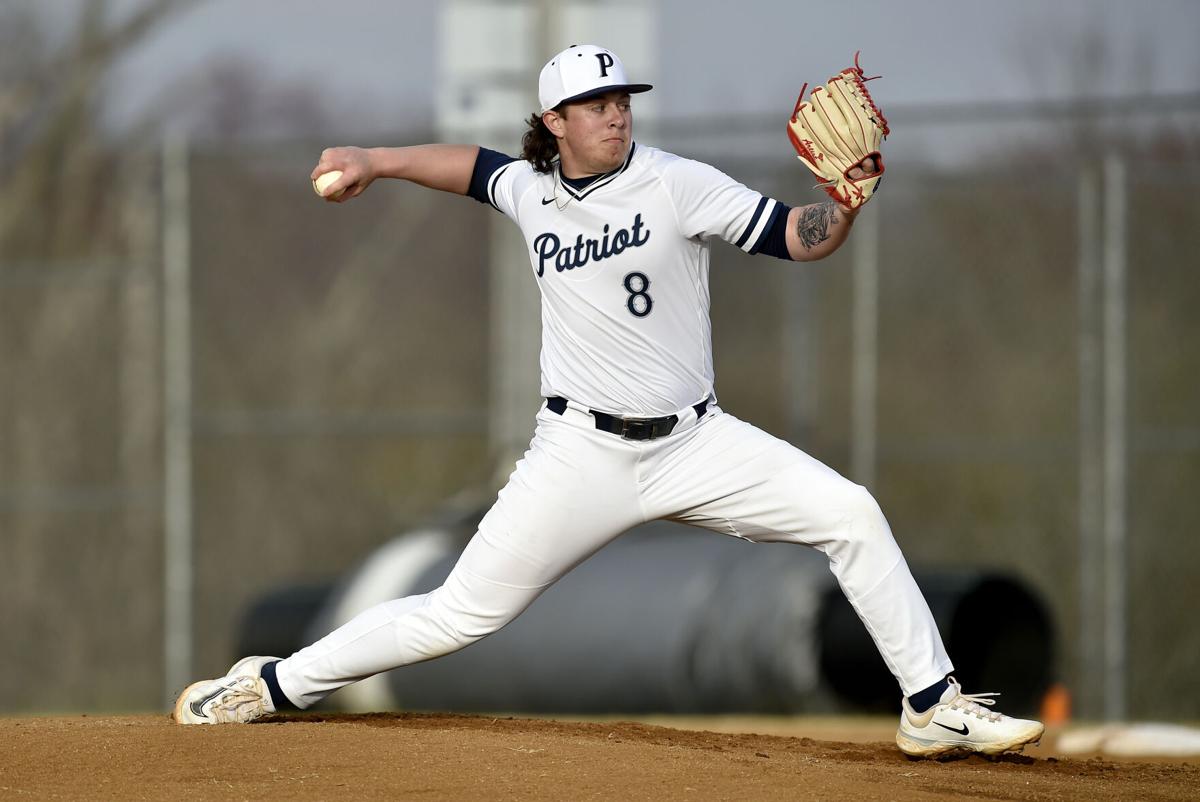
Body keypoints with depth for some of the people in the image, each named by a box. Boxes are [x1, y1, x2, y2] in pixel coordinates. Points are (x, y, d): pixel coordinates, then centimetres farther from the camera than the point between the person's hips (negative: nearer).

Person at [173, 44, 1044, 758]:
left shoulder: (674, 184, -9)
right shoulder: (532, 192, 2)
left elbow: (797, 238, -14)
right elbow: (475, 164, 26)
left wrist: (848, 201, -33)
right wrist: (377, 161, 18)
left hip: (695, 441, 0)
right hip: (581, 454, 0)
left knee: (851, 513, -16)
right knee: (460, 614, -3)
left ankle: (933, 707, -5)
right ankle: (276, 684, 12)